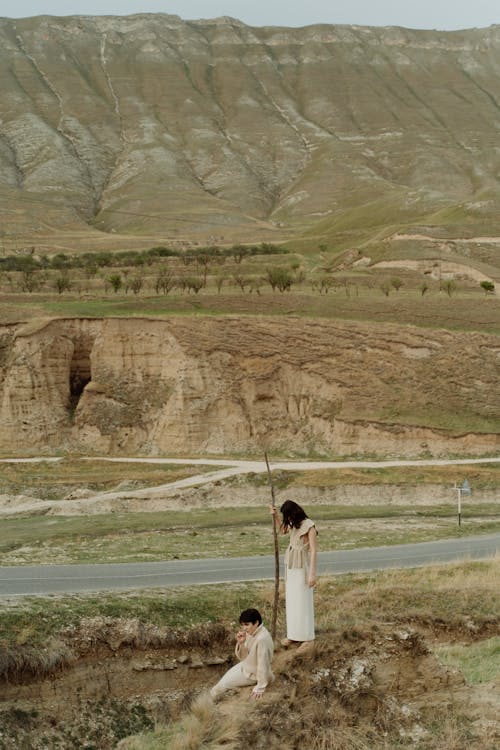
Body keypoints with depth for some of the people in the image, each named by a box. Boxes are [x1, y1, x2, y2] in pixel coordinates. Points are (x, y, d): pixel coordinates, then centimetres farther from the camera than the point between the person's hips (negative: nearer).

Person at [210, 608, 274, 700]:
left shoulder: (262, 639, -37)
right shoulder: (251, 632, -10)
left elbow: (263, 664, -32)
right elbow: (242, 657, -2)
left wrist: (260, 687, -26)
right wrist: (240, 643, -22)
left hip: (252, 674, -7)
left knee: (223, 685, 9)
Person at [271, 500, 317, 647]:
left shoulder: (309, 526, -16)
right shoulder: (293, 525, 7)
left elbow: (314, 551, -18)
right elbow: (283, 530, 31)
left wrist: (312, 574, -21)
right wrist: (274, 517, 14)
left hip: (302, 567, -8)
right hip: (291, 566, 8)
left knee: (303, 601, -2)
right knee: (291, 601, 11)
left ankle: (307, 636, 7)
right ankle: (294, 635, 19)